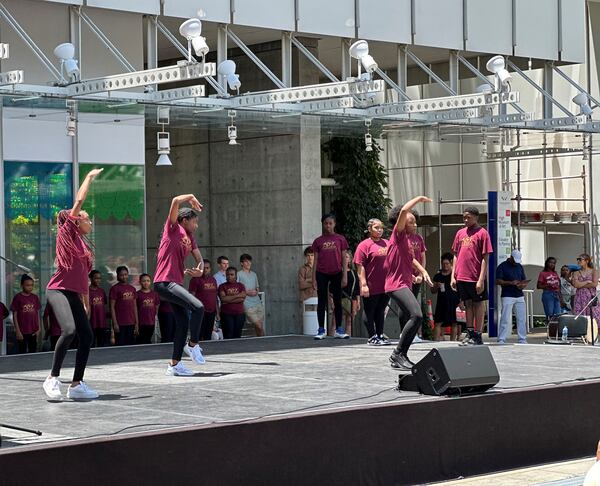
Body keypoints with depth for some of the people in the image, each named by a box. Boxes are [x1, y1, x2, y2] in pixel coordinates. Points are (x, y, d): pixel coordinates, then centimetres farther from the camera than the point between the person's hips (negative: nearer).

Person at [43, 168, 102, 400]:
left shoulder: (83, 244, 20)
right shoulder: (67, 233, -1)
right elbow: (79, 200, -5)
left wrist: (87, 303, 23)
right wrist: (90, 177, 3)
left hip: (73, 293, 9)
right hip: (58, 290, -9)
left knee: (87, 336, 1)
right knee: (69, 330, -26)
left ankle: (77, 384, 7)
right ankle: (52, 378, -16)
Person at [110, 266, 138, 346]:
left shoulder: (132, 289, 14)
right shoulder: (114, 289, -3)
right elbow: (112, 307, -6)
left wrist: (137, 323, 12)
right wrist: (115, 323, -12)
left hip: (131, 324, 5)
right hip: (120, 324, -5)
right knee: (121, 345, -5)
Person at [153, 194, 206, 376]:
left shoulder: (189, 237, 18)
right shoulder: (173, 228, -3)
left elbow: (199, 258, 22)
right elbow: (176, 201, -16)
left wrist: (200, 269, 0)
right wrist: (191, 197, 1)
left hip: (176, 283, 9)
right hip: (165, 282, -9)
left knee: (183, 322, 8)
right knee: (198, 307, -21)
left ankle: (174, 365, 13)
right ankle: (193, 345, -3)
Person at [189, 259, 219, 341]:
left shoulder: (213, 279, 15)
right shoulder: (196, 279, -5)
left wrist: (217, 310, 17)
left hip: (211, 311, 7)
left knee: (208, 335, 10)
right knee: (199, 335, -8)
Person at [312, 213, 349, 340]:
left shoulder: (340, 239, 3)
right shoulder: (318, 241, 4)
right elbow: (315, 261, 5)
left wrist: (344, 276, -3)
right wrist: (314, 279, 0)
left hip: (336, 274, 0)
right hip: (322, 274, 0)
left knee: (337, 302, 5)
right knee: (322, 302, 2)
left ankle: (339, 330, 10)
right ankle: (321, 330, 5)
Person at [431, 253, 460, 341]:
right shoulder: (438, 276, 11)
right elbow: (433, 291, 16)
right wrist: (436, 286, -5)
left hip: (454, 302, -2)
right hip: (441, 302, 2)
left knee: (454, 323, 0)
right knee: (438, 323, -3)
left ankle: (453, 340, 6)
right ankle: (436, 341, -3)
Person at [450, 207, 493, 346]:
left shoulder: (482, 233, -5)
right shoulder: (460, 233, 11)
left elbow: (485, 258, -8)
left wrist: (481, 279, -14)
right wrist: (453, 276, 8)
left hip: (476, 277, -5)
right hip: (461, 277, 5)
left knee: (478, 304, 3)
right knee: (468, 304, 11)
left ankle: (477, 336, 6)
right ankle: (470, 333, 17)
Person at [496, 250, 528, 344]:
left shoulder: (519, 266, 17)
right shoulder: (502, 266, -1)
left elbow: (525, 280, 19)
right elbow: (498, 281, -8)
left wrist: (523, 285, -5)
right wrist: (511, 283, -18)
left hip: (519, 296, 6)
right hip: (507, 296, -6)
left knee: (522, 318, 5)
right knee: (506, 319, -9)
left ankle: (522, 339, 11)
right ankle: (501, 340, -6)